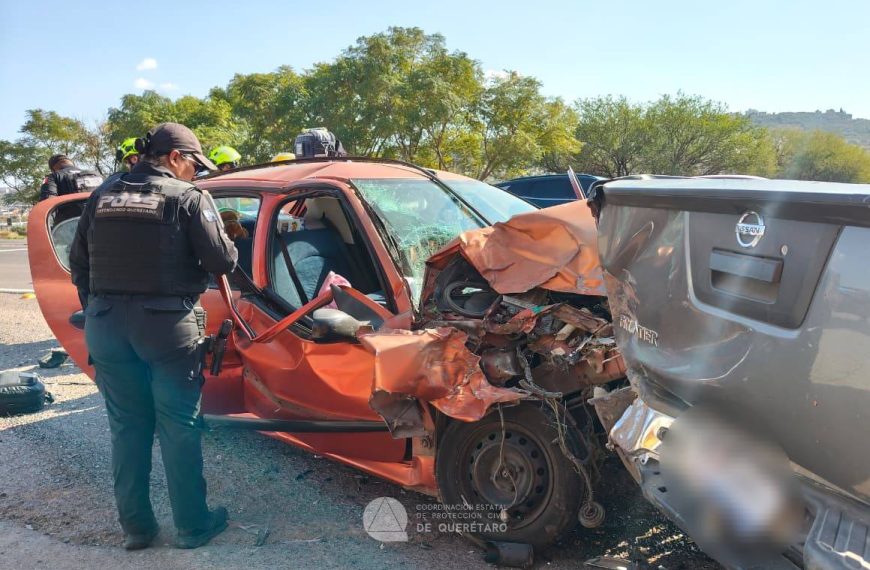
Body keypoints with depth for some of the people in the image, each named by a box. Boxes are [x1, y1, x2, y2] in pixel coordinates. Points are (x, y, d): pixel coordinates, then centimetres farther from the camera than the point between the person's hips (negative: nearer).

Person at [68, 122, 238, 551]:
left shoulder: (104, 194, 10)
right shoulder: (188, 197, -6)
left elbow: (78, 261, 13)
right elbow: (221, 261, -10)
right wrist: (228, 244, 11)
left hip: (106, 323, 5)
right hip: (167, 324, -5)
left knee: (127, 426, 14)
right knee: (179, 427, 6)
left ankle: (135, 527, 24)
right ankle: (192, 526, 17)